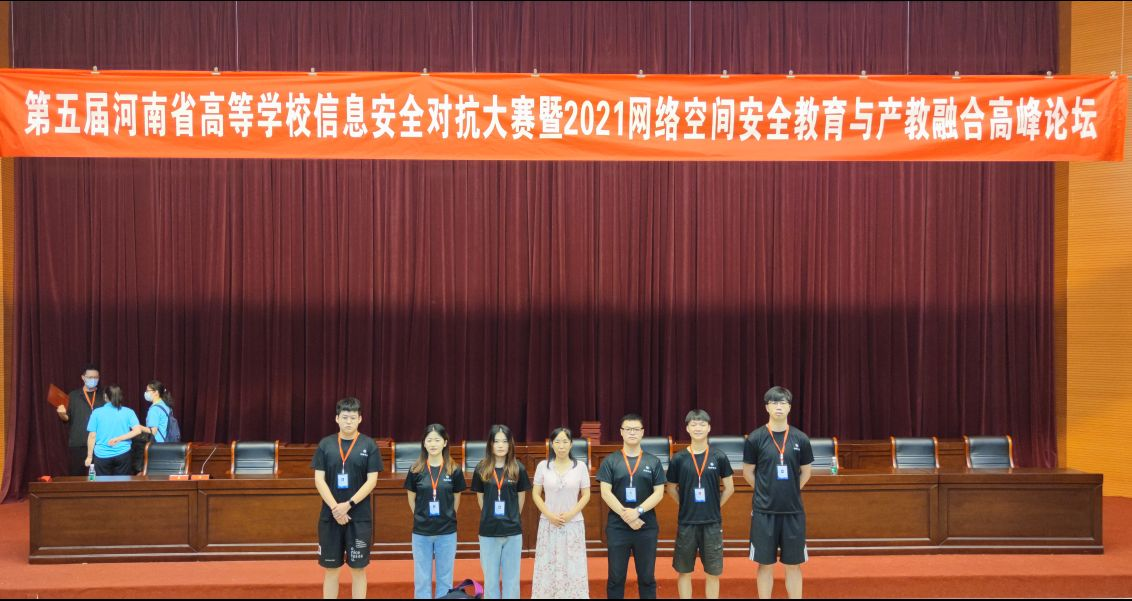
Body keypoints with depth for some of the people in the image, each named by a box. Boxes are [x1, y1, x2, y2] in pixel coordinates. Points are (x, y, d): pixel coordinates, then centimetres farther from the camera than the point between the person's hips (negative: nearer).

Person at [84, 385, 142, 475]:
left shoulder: (97, 412, -1)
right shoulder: (128, 412, 1)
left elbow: (92, 436, -1)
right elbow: (137, 430, -11)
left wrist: (89, 457, 6)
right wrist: (119, 439, -9)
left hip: (102, 456, -1)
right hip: (122, 455, 1)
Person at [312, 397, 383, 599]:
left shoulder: (369, 445, -1)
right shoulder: (325, 444, 3)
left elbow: (371, 481, -5)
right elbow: (319, 480, -1)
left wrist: (348, 505, -15)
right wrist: (335, 508, -13)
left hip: (360, 518, -1)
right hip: (329, 517, 1)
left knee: (358, 569, 4)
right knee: (331, 569, 8)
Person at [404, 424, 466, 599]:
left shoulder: (454, 470, -4)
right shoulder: (416, 470, -3)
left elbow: (456, 499, 7)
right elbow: (412, 499, 8)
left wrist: (447, 518, 8)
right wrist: (422, 519, 7)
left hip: (447, 532, 0)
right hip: (421, 532, 0)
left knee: (445, 579, 8)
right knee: (421, 580, 8)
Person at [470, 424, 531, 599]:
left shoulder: (518, 469, -2)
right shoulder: (482, 469, -2)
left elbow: (521, 498, 7)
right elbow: (480, 498, 8)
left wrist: (512, 518, 8)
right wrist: (490, 518, 8)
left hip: (513, 532, 0)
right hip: (488, 532, 0)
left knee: (511, 579, 7)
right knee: (490, 579, 8)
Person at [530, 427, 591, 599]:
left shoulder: (580, 466, -1)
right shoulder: (543, 466, 0)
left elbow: (586, 495, 1)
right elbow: (536, 494, 3)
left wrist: (570, 514, -12)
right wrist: (549, 515, -9)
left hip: (573, 524, 0)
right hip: (548, 524, 1)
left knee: (572, 568, 1)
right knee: (548, 567, 2)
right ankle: (547, 595, 10)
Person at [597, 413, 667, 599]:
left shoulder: (653, 461, 5)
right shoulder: (610, 461, 3)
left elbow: (659, 493, -1)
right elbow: (605, 492, -4)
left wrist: (638, 511, -15)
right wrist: (625, 515, -14)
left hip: (646, 527, 1)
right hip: (617, 527, 0)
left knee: (647, 577, 7)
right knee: (616, 577, 5)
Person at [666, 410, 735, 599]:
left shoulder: (719, 457, -2)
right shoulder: (679, 459, -2)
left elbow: (729, 488, 6)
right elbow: (671, 489, 9)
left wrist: (715, 506, 3)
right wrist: (687, 506, 3)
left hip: (712, 523, 0)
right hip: (686, 523, 0)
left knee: (713, 572, 6)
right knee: (684, 572, 7)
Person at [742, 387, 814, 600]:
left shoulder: (800, 439, 1)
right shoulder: (755, 438, -4)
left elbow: (805, 472, 11)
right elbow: (748, 472, 4)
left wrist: (790, 492, 7)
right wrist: (766, 492, 5)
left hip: (793, 511, 2)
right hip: (764, 511, -1)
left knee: (794, 564, 7)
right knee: (766, 564, 6)